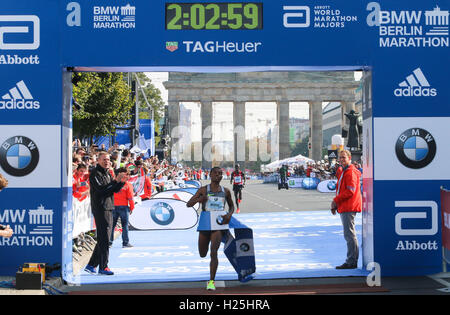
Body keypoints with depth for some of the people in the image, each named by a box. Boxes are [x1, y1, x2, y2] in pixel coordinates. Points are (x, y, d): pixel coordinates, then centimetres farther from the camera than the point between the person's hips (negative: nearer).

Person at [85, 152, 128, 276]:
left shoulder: (107, 173, 19)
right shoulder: (95, 173, -8)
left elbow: (115, 190, 17)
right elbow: (101, 188, -21)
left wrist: (122, 182, -2)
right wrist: (116, 181, -22)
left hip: (108, 208, 9)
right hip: (100, 208, -9)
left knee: (103, 238, 12)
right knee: (104, 239, -7)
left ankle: (91, 265, 20)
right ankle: (103, 267, -1)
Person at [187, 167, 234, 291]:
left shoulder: (225, 191, 10)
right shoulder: (203, 190, 5)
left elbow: (231, 206, 23)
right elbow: (189, 204, 1)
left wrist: (229, 215, 1)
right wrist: (199, 199, -20)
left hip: (219, 223, -1)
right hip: (205, 222, 1)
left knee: (213, 253, -15)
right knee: (202, 254, 13)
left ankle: (211, 281, -8)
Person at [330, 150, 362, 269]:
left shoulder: (350, 172, -12)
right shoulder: (344, 172, 21)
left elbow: (350, 191, -20)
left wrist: (336, 201, -15)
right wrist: (336, 203, 15)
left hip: (349, 207, -11)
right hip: (345, 207, 11)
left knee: (349, 235, -9)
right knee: (349, 235, 13)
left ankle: (351, 262, -6)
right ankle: (352, 261, 19)